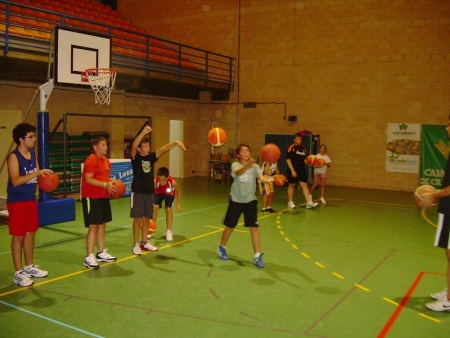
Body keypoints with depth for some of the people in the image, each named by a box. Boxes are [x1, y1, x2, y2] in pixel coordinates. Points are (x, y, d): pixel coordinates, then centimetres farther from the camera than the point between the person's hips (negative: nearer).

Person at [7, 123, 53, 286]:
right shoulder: (14, 156, -16)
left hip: (31, 199, 8)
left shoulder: (33, 153, 8)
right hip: (17, 202, -8)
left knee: (30, 233, 15)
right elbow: (15, 181, -25)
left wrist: (45, 176, -6)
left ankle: (29, 267, 29)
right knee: (18, 236, -1)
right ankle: (18, 273, 8)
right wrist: (37, 173, -32)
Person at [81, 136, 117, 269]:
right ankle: (89, 257, -3)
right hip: (91, 197, -9)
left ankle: (101, 253, 25)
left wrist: (112, 182, 3)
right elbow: (88, 179, -21)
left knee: (102, 224, 14)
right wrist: (105, 185, -26)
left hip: (103, 196, 9)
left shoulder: (105, 160, 12)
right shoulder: (91, 160, -15)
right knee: (93, 226, -8)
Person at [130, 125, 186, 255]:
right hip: (138, 192, -5)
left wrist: (176, 142, -25)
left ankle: (144, 243, 24)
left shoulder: (151, 156, 4)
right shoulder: (135, 157, -9)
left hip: (150, 192, 5)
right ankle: (136, 244, 11)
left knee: (147, 219, 12)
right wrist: (143, 132, -43)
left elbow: (164, 148, -8)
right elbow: (133, 146, -28)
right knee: (138, 219, 0)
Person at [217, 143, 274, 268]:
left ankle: (257, 256, 2)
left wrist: (269, 180, -48)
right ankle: (222, 248, 36)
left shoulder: (255, 166, -6)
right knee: (230, 226, 12)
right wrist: (247, 165, -58)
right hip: (235, 200, -1)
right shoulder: (235, 165, -11)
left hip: (250, 201, 1)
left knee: (254, 227, -6)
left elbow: (261, 178, -24)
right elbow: (239, 172, -36)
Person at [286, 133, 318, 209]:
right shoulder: (291, 148, -8)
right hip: (293, 171, -5)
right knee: (291, 185, 7)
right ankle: (290, 202, 19)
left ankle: (309, 202, -5)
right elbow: (288, 160, -12)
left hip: (302, 170, 5)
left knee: (304, 185, -2)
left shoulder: (303, 149, 10)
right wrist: (292, 170, -17)